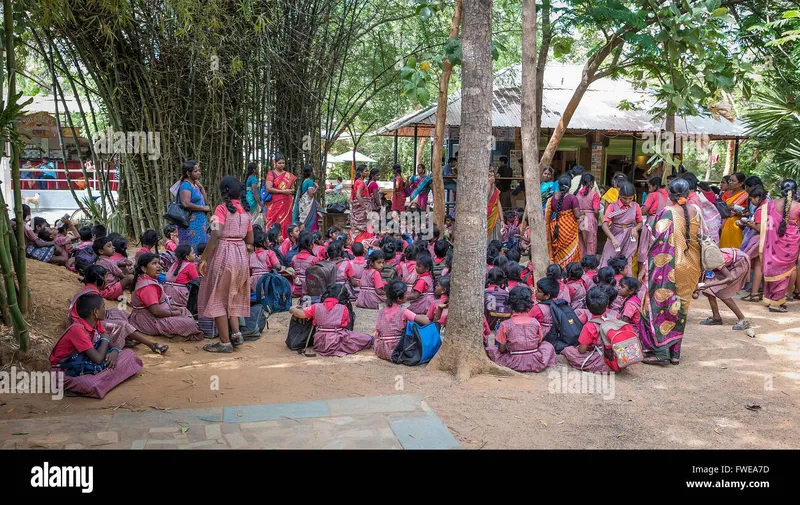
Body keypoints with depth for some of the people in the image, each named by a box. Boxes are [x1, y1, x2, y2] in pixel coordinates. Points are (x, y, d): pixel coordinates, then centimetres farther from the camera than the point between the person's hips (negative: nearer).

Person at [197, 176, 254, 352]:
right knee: (232, 296, 22)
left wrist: (204, 258, -17)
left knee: (216, 298, 4)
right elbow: (250, 240, 11)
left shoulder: (222, 208, -9)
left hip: (223, 253, -6)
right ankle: (236, 333, 12)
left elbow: (216, 235, -20)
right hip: (241, 256, 6)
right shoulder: (245, 211, 9)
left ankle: (225, 342, 4)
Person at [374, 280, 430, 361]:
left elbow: (377, 334, 5)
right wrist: (423, 317, 6)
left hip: (380, 350, 6)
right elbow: (426, 322, -15)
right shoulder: (403, 312, -10)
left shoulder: (381, 311, 4)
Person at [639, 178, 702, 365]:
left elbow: (659, 242, -16)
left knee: (661, 303, 3)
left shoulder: (668, 213, -15)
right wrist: (698, 267, 18)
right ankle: (675, 353, 19)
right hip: (690, 268, 6)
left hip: (669, 267, -6)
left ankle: (660, 351, 1)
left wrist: (648, 266, -8)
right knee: (680, 307, 13)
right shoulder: (696, 211, 1)